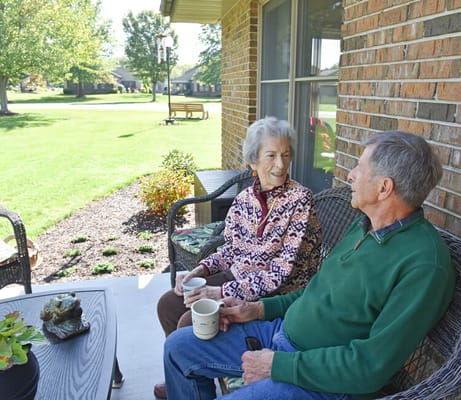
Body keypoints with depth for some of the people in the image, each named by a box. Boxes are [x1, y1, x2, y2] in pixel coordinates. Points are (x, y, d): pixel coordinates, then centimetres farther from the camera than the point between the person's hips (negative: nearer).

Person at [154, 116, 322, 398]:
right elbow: (231, 250, 11)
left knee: (191, 322, -16)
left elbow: (284, 270, -22)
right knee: (168, 304, 2)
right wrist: (199, 271, -7)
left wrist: (224, 292, -24)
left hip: (277, 295, -7)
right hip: (238, 277, 7)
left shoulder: (300, 200, -18)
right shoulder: (244, 198, 1)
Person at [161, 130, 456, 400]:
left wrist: (279, 365, -18)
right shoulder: (364, 225, 5)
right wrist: (259, 309, 6)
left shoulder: (425, 264, -23)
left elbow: (374, 364, -24)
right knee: (178, 346, 7)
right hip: (282, 330, 8)